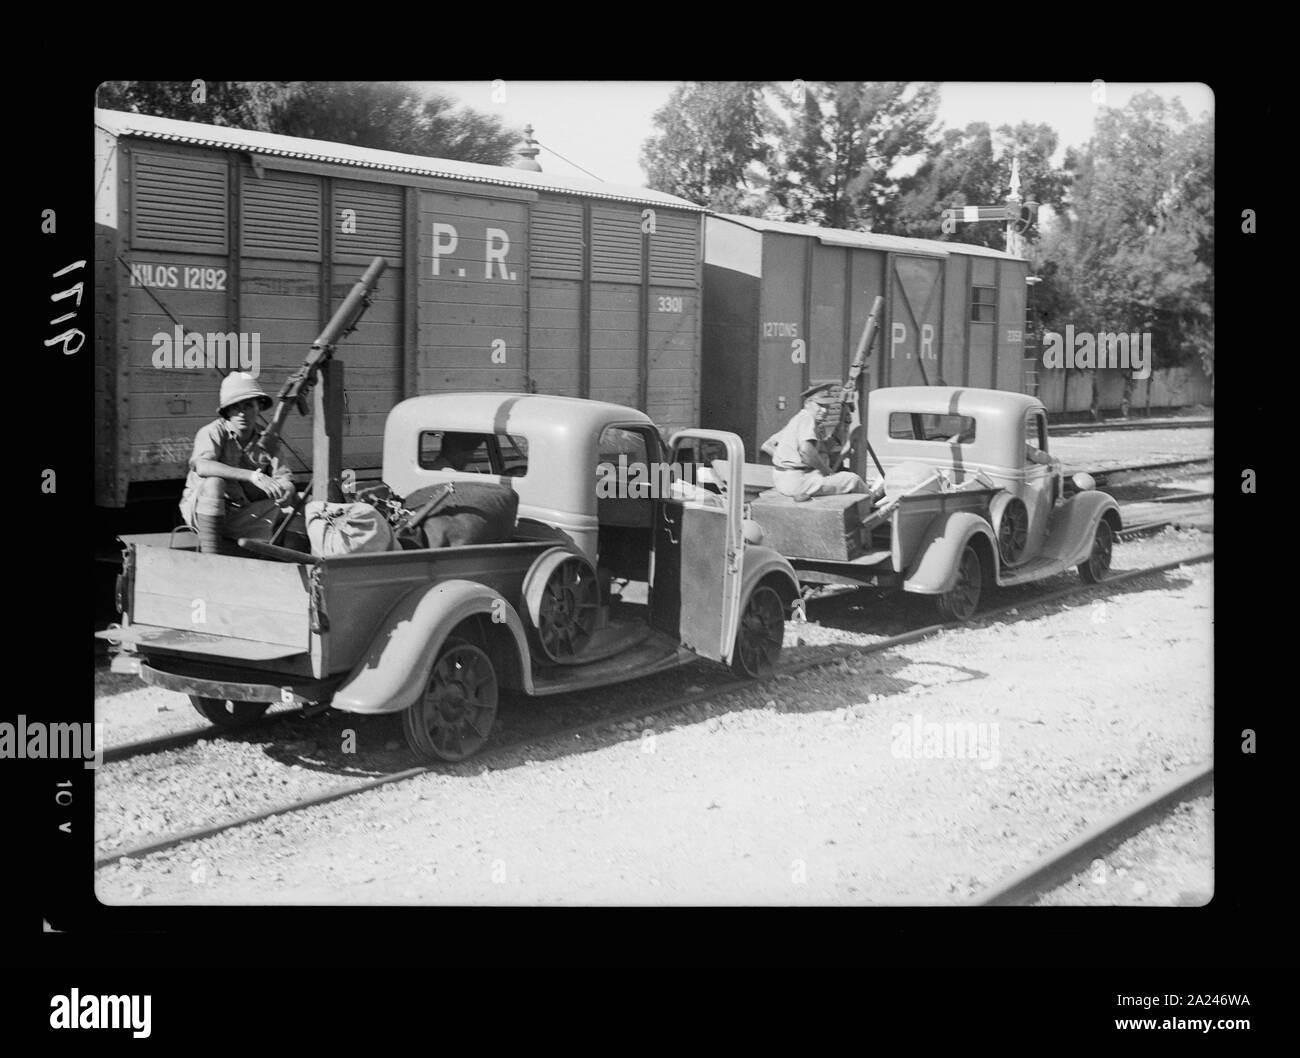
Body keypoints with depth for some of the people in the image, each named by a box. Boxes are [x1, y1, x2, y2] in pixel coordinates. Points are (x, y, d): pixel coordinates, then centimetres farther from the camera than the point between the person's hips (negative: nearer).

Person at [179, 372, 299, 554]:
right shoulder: (212, 432, -14)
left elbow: (285, 479, -3)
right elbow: (201, 466, -35)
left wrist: (286, 488, -30)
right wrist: (253, 476, -43)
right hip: (200, 510, -5)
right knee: (214, 482, -34)